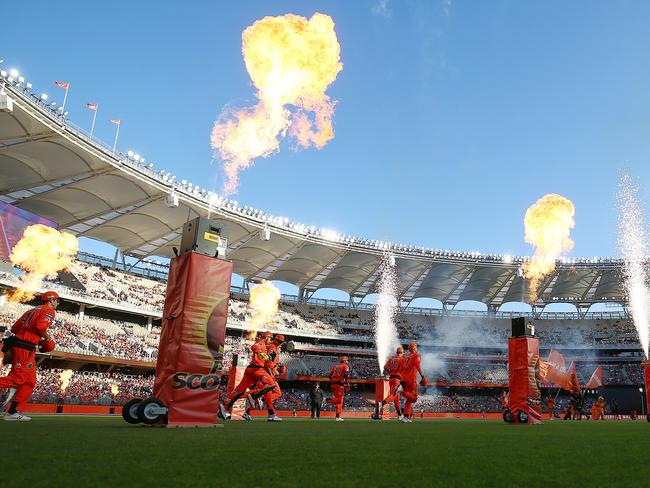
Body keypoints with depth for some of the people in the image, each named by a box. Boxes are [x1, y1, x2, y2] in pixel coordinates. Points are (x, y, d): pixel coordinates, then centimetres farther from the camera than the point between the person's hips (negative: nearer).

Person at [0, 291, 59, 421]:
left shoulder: (31, 310, 24)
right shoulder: (49, 310, -2)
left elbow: (14, 328, 20)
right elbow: (40, 326, -20)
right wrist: (47, 338, -3)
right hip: (25, 349, -10)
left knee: (29, 382, 9)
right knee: (17, 378, -15)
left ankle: (12, 412, 7)